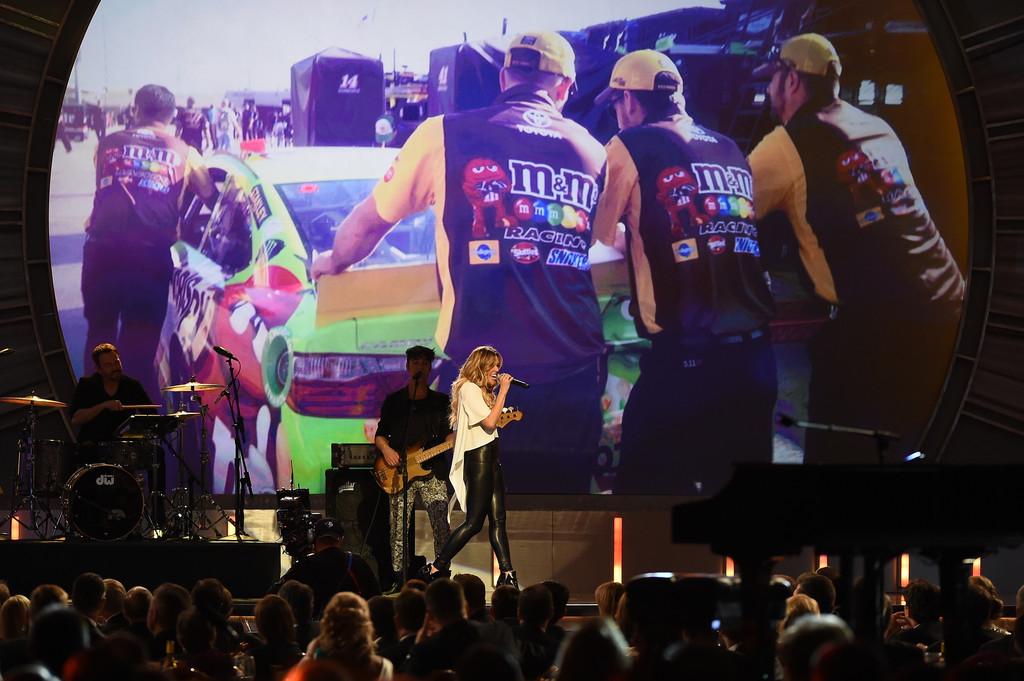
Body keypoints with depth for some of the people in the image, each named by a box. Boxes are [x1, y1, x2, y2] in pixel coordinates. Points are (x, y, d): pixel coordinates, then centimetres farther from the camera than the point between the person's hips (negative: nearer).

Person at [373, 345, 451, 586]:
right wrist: (386, 449, -6)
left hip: (432, 472, 0)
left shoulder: (441, 401, 12)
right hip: (399, 473, 0)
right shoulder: (394, 400, 13)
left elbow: (448, 435, 9)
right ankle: (398, 579, 4)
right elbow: (380, 434, 14)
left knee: (442, 528, -11)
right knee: (398, 530, -3)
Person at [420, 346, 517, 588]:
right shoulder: (468, 388, -9)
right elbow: (489, 422, -18)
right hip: (477, 458, -10)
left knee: (498, 520, 4)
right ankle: (435, 568, -6)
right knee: (474, 522, -10)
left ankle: (507, 575, 1)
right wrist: (503, 390, -14)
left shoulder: (482, 392, 20)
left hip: (490, 459, 10)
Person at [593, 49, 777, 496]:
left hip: (684, 359, -6)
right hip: (756, 355, 6)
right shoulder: (731, 151, 14)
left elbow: (599, 239, 1)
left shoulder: (629, 146, -1)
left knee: (644, 489, 1)